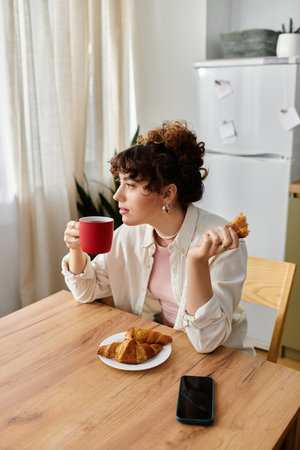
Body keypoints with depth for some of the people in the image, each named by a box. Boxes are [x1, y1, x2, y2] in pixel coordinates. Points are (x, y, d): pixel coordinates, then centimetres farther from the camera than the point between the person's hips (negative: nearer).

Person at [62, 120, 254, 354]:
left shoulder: (221, 245, -22)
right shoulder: (130, 234, -5)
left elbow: (207, 341, -26)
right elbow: (87, 291, 6)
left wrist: (198, 261, -38)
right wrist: (76, 249, -13)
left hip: (218, 357, -3)